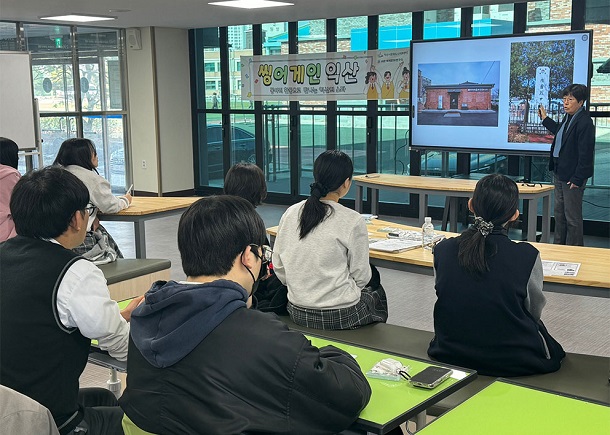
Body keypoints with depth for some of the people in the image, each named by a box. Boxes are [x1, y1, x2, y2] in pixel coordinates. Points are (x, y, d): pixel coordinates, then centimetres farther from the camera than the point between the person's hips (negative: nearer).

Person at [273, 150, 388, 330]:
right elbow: (361, 277, -9)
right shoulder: (352, 221, -16)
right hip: (340, 317, -5)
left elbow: (279, 267, 3)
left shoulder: (290, 213, -3)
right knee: (376, 293, 29)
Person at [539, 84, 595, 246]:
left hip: (572, 176, -10)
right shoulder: (568, 117, 8)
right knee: (559, 213, 20)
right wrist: (545, 119, 37)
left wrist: (578, 179, -22)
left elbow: (586, 154, -22)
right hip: (560, 172, 10)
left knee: (572, 217, 1)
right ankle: (559, 245, 33)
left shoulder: (584, 122, -21)